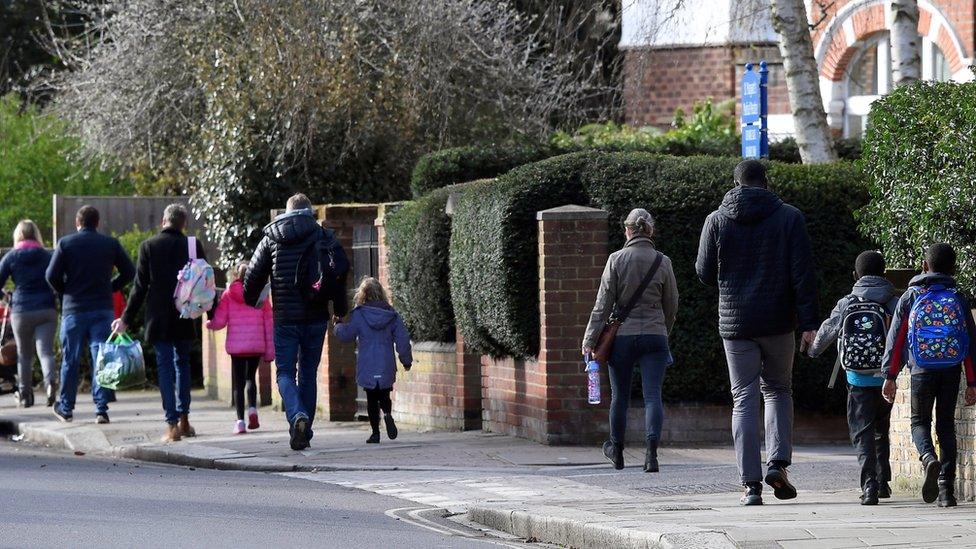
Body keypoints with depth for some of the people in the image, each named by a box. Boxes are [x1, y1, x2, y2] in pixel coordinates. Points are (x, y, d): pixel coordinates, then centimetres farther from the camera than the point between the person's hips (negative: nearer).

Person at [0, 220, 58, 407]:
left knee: (24, 355, 11)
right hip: (46, 310, 1)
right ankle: (50, 382, -32)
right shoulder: (48, 256, 7)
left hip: (21, 310, 0)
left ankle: (25, 395, 16)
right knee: (45, 351, -5)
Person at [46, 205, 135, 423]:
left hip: (73, 309, -1)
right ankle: (101, 409, -6)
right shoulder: (110, 244, 4)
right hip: (103, 309, 1)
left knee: (70, 360, 9)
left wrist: (64, 292, 10)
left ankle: (65, 408, 18)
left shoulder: (65, 244, -1)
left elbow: (51, 275, -6)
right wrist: (111, 288, 12)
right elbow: (129, 272, 4)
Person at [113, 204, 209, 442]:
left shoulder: (149, 247, -5)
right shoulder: (193, 246, 0)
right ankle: (184, 420, 18)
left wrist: (126, 320, 2)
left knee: (165, 368, 0)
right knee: (182, 363, 19)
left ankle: (172, 425, -7)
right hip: (185, 321, 2)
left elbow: (140, 286, -4)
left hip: (159, 319, -2)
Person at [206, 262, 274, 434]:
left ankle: (240, 421, -2)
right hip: (256, 345, 1)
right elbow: (269, 323, 3)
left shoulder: (228, 294, -2)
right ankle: (252, 409, -2)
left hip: (236, 345, -1)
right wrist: (270, 350, 8)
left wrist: (208, 323, 19)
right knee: (251, 376, 20)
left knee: (238, 382, 6)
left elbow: (219, 322, -4)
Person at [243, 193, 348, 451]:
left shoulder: (271, 239, 3)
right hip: (316, 318, 1)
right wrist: (340, 311, 13)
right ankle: (304, 433, 13)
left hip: (285, 320, -1)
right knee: (308, 373, 12)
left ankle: (297, 416, -24)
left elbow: (253, 276, 7)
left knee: (285, 373, 3)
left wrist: (249, 303, 25)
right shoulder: (325, 238, 2)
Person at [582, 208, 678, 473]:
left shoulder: (617, 260, -5)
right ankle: (651, 451, -23)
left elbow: (603, 304, -5)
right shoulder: (663, 262, 0)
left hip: (622, 335, 0)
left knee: (620, 396, 14)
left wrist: (590, 340, -1)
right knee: (653, 394, -4)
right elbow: (671, 306, 8)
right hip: (654, 336, 0)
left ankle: (617, 451, 31)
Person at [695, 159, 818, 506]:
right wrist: (809, 324, -5)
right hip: (778, 322, 0)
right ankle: (778, 462, -1)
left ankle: (751, 483, -3)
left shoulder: (717, 221, 1)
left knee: (744, 400, 4)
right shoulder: (789, 218, -1)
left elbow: (705, 274, 4)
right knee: (778, 390, 18)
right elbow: (802, 274, -6)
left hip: (736, 323, 0)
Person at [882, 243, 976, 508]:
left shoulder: (911, 297, 1)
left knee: (920, 421, 12)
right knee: (946, 424, 10)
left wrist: (890, 377, 5)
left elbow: (895, 338, 0)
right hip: (951, 372, 1)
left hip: (921, 371, -1)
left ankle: (928, 457, -22)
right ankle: (946, 490, 3)